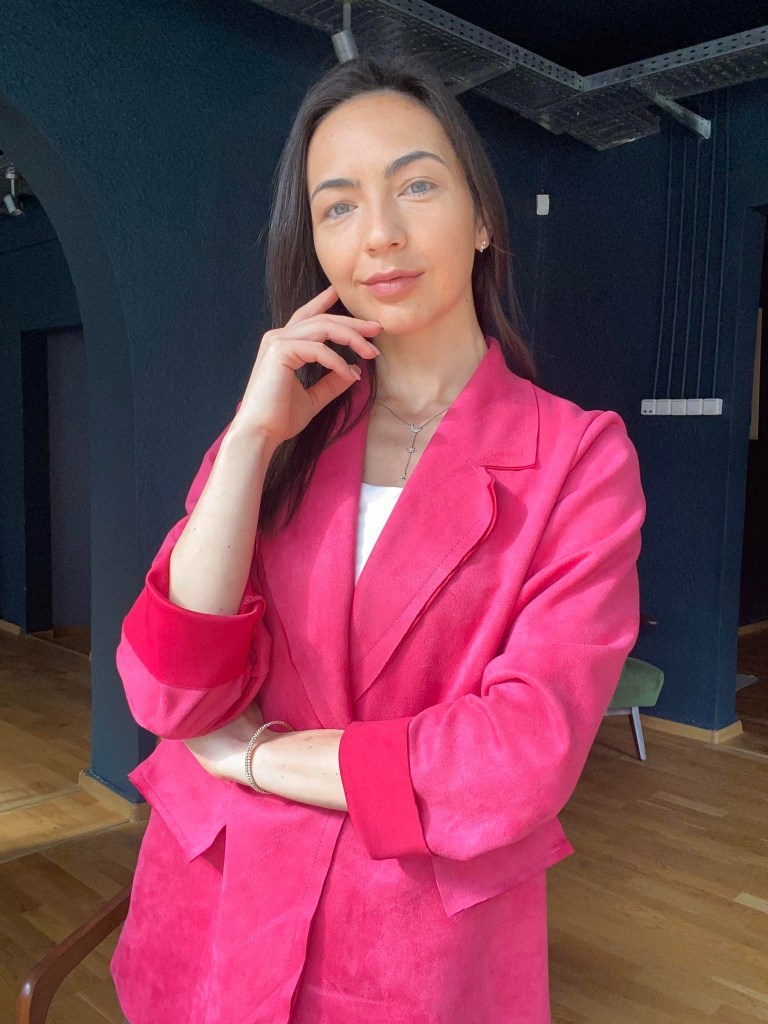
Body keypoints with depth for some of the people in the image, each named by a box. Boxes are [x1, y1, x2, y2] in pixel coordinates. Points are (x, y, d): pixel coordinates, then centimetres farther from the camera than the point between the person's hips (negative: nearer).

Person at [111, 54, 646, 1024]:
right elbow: (174, 697, -11)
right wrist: (252, 442, -18)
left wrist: (254, 753, -12)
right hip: (216, 913, 3)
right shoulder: (275, 433, -1)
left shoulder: (579, 457, -11)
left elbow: (524, 755, -20)